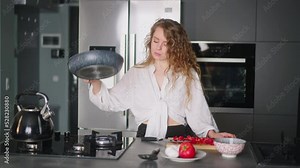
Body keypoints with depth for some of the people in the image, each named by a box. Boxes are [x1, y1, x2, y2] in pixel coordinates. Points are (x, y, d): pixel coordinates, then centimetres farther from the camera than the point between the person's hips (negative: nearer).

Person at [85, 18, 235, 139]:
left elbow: (196, 110, 5)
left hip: (178, 136, 0)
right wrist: (95, 82, -9)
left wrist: (211, 133, -9)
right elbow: (110, 101, 7)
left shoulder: (187, 74, 9)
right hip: (146, 136, 1)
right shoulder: (136, 73, 11)